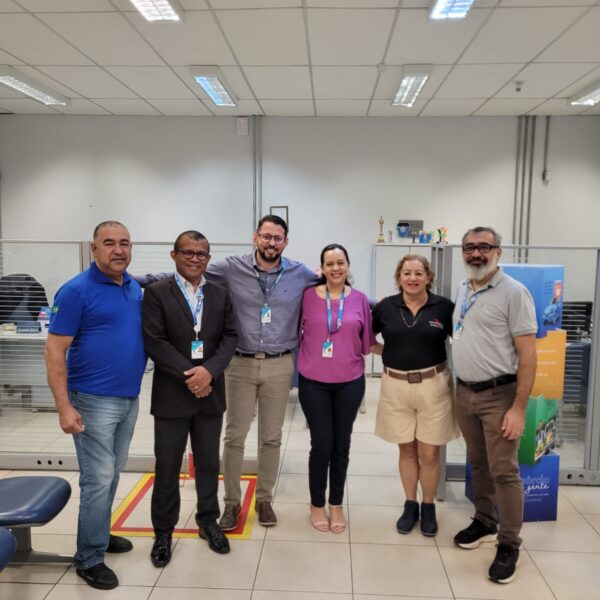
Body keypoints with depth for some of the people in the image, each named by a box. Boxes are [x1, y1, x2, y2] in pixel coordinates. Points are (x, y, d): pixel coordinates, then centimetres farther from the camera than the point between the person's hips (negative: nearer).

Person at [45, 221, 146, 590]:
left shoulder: (136, 288, 6)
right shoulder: (77, 290, -13)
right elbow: (55, 351, -14)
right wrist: (64, 406, -19)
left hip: (129, 398, 7)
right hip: (94, 401, -6)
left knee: (113, 472, 18)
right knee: (98, 479, 0)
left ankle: (100, 533, 36)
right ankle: (90, 558, 16)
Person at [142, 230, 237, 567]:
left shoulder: (220, 294, 7)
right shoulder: (156, 292, -4)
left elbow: (230, 336, 1)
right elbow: (154, 341, -12)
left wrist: (209, 370, -15)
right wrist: (189, 375, -16)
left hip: (211, 393, 3)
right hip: (172, 394, -3)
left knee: (209, 463, 15)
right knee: (167, 467, 9)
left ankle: (208, 521, 34)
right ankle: (164, 531, 27)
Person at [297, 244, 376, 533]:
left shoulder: (360, 299, -1)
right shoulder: (307, 296, -5)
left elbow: (366, 342, 5)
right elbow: (293, 332, 4)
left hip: (349, 382, 2)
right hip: (313, 382, -1)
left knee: (341, 445, 11)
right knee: (321, 445, 3)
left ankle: (336, 504, 31)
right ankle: (317, 504, 26)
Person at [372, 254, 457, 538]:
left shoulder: (444, 307, -4)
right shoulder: (386, 307, 0)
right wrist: (390, 353, 2)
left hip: (433, 386, -1)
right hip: (396, 387, 2)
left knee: (429, 453, 7)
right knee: (407, 450, 14)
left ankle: (429, 507, 28)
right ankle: (410, 505, 31)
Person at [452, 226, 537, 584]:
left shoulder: (513, 292, -13)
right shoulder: (463, 291, 9)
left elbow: (528, 354, -15)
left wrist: (519, 408, -17)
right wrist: (458, 390, 11)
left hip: (499, 395, -6)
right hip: (465, 392, 6)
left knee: (503, 471, 2)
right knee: (478, 463, 18)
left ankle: (509, 544, 17)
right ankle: (484, 522, 35)